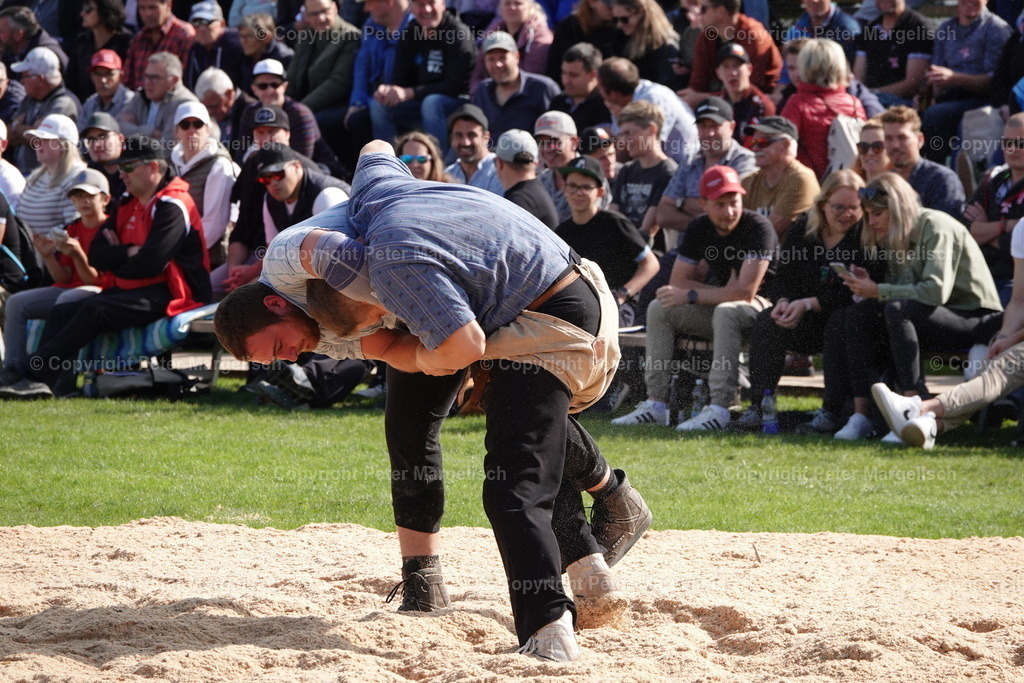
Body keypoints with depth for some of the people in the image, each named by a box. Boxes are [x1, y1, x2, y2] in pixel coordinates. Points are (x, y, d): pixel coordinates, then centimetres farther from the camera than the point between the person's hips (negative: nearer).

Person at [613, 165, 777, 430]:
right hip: (717, 310, 7)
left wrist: (691, 296, -19)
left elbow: (745, 291, -25)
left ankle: (719, 408, -40)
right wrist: (723, 292, -11)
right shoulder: (699, 229, 2)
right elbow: (677, 282, 2)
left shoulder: (758, 228, -18)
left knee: (726, 311, -37)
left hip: (760, 306, -7)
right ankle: (656, 403, -13)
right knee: (659, 309, -6)